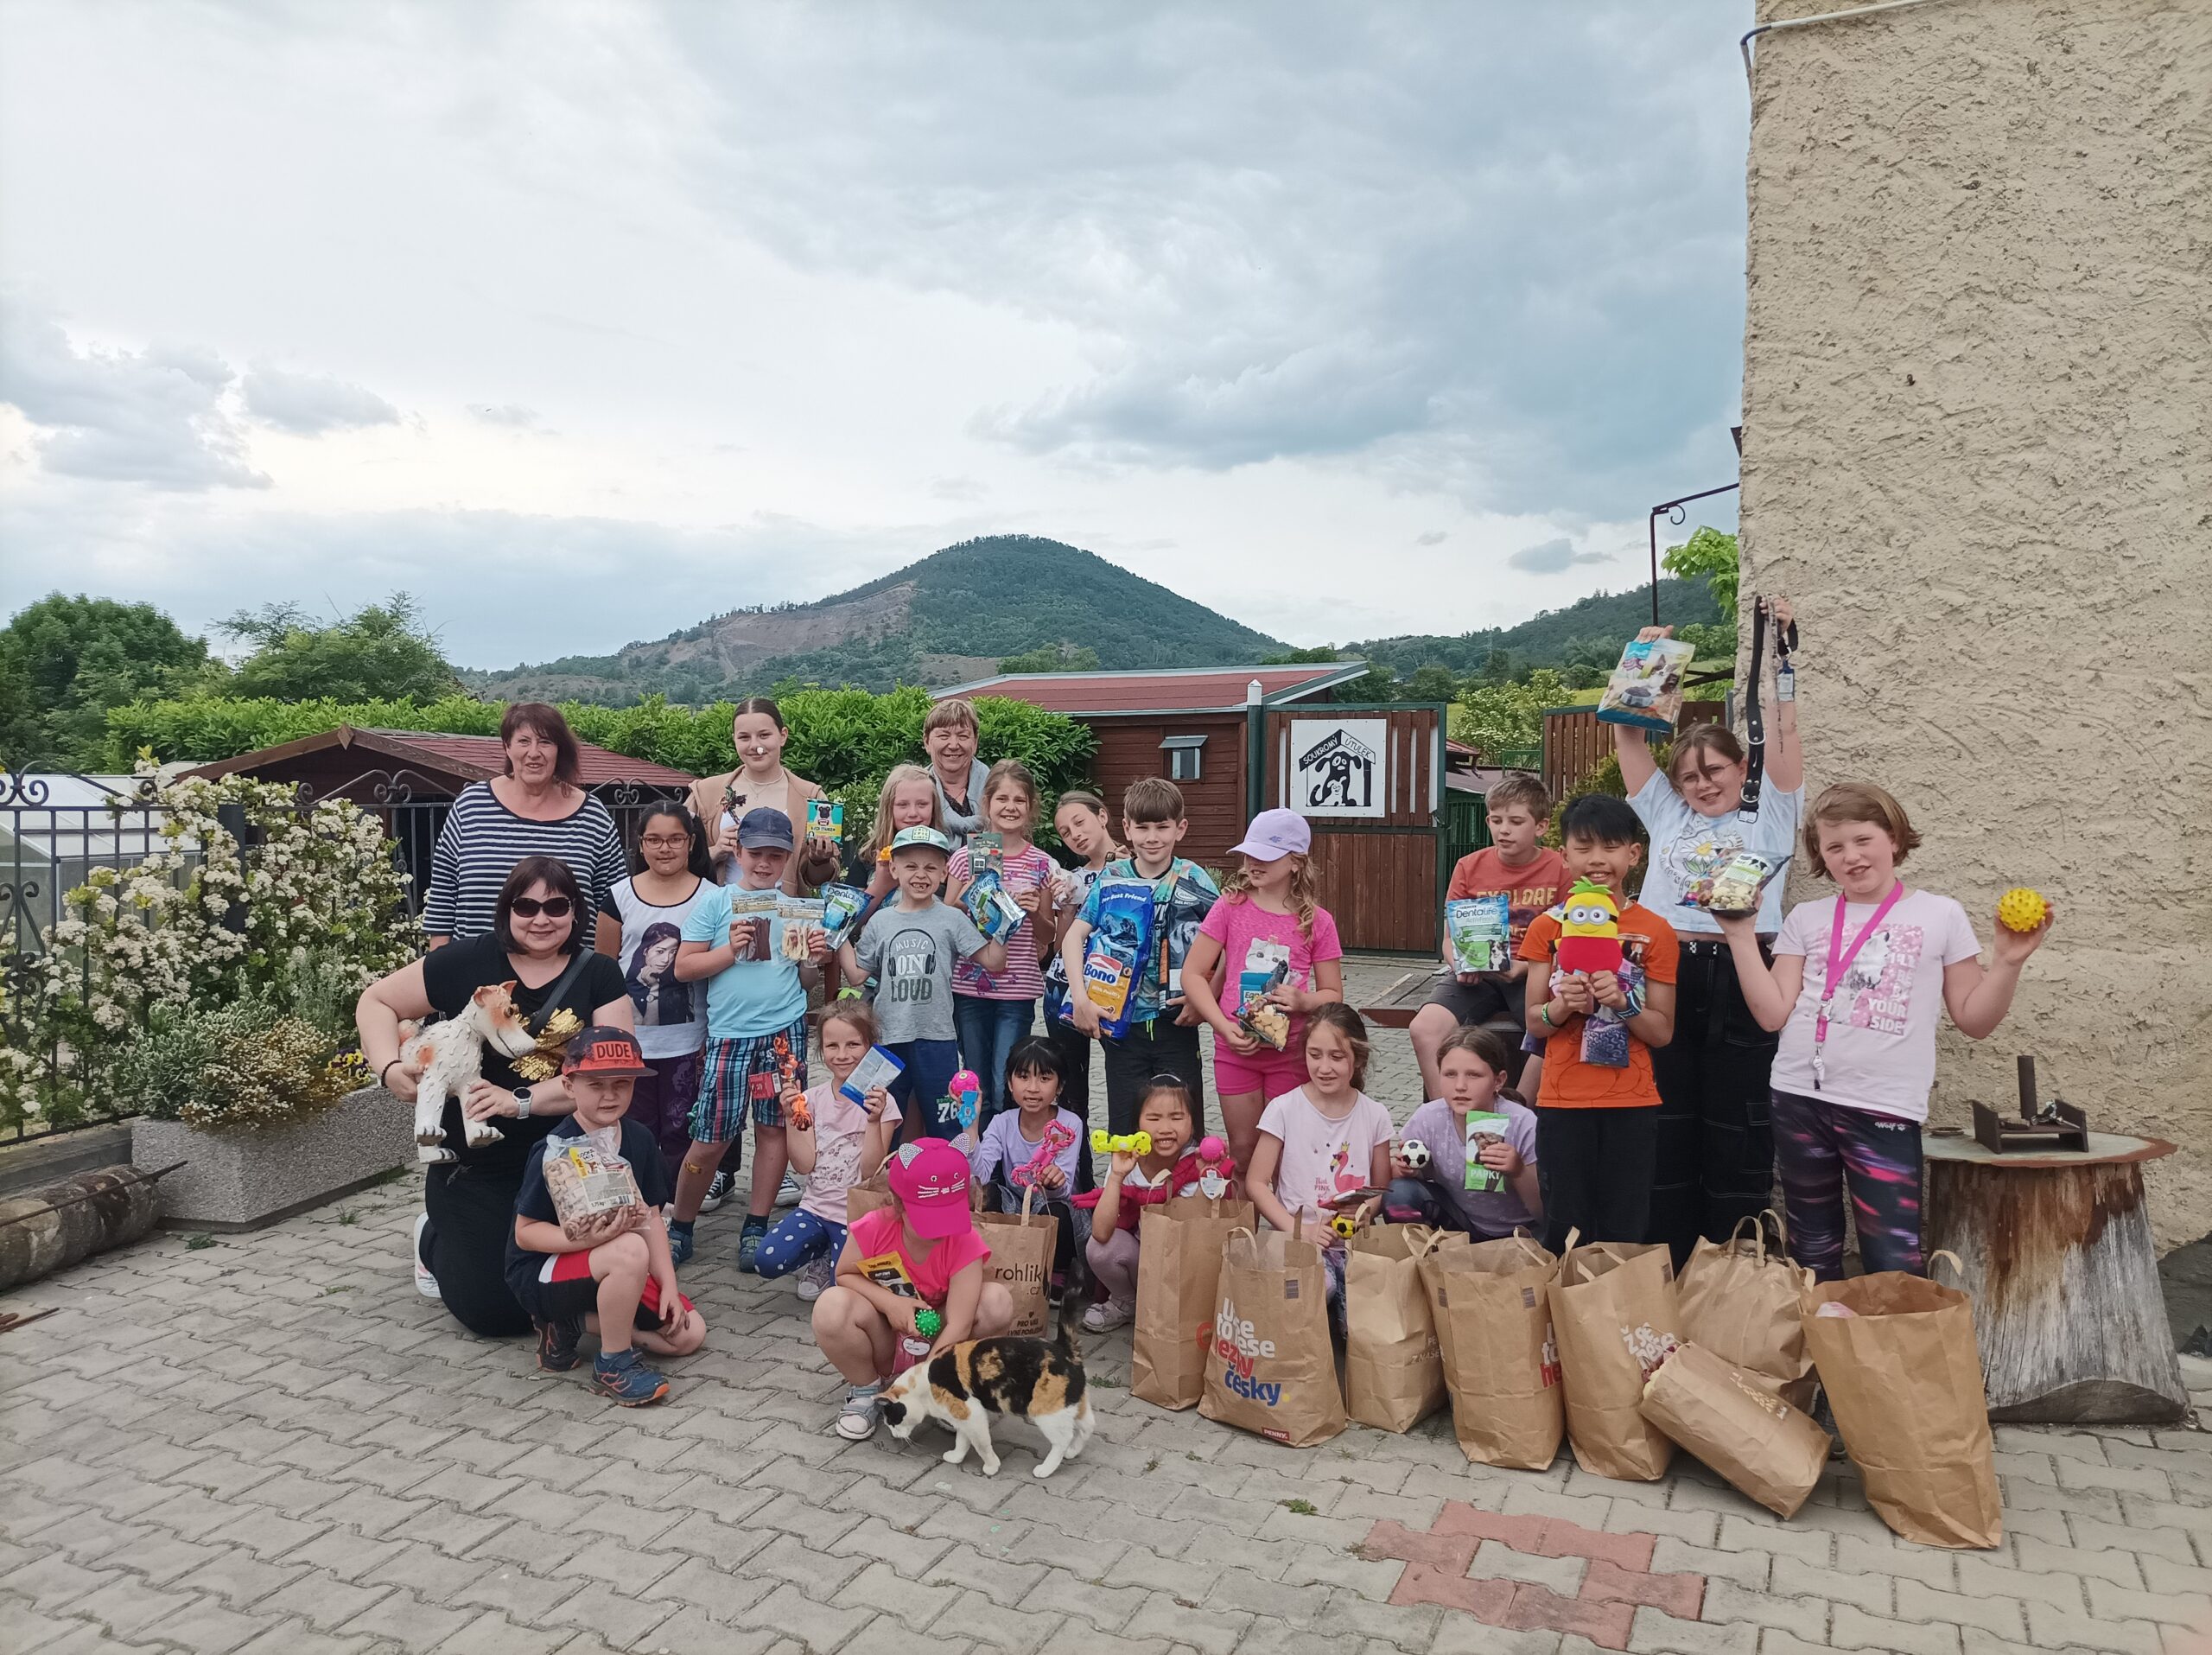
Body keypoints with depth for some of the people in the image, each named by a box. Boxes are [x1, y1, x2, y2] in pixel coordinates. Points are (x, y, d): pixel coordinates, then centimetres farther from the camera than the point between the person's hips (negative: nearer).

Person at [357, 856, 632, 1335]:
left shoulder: (599, 976, -5)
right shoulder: (467, 962, -7)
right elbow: (376, 1001, 4)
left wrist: (522, 1101, -24)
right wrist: (389, 1068, -13)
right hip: (476, 1169, -1)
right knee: (493, 1310, 2)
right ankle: (434, 1240, 33)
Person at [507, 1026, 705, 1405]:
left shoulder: (639, 1140, -3)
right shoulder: (556, 1150, -20)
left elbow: (651, 1219, -1)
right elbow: (525, 1232, -18)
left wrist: (668, 1286, -10)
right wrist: (587, 1240, -35)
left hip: (613, 1270, 7)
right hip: (541, 1273, -7)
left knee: (689, 1333, -4)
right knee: (630, 1251, -37)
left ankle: (572, 1323, 6)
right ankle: (614, 1365, -16)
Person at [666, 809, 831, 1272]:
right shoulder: (716, 901, 2)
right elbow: (684, 968, -1)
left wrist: (815, 960, -5)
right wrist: (732, 949, -13)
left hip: (785, 1030, 2)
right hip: (728, 1034, -2)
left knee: (775, 1128, 4)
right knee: (710, 1139, 0)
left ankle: (756, 1228, 17)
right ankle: (680, 1227, 20)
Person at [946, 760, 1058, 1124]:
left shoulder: (1042, 866, 3)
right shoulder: (966, 858, 2)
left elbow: (1049, 936, 11)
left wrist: (1035, 913, -10)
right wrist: (964, 899, -12)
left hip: (1018, 990, -1)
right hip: (969, 987, 1)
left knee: (1005, 1091, -4)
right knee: (977, 1089, 8)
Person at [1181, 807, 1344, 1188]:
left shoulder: (1317, 921, -3)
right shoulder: (1231, 906, -3)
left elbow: (1334, 994, 4)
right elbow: (1193, 974, -3)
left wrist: (1303, 1002, -19)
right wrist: (1224, 1026, -15)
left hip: (1291, 1052, 0)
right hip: (1235, 1048, 0)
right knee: (1243, 1149, 8)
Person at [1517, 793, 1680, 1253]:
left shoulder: (1655, 931, 1)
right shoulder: (1547, 926, 3)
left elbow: (1662, 1032, -1)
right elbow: (1534, 1024, 1)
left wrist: (1622, 1002, -18)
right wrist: (1563, 1005, -19)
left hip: (1631, 1102, 0)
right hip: (1563, 1100, 1)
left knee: (1624, 1234, 3)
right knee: (1565, 1231, 5)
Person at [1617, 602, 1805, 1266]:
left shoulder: (1769, 817, 10)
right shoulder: (1667, 816, 16)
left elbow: (1783, 733, -1)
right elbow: (1629, 736, 12)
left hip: (1740, 981, -2)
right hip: (1665, 975, 3)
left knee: (1737, 1135, 3)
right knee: (1667, 1131, 7)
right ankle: (1668, 1272, 17)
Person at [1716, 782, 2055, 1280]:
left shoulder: (1940, 916, 4)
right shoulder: (1806, 919, 9)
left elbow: (1974, 1020, 5)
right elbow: (1773, 1013, 0)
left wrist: (2008, 961, -9)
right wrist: (1741, 933, -2)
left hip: (1884, 1108, -2)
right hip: (1798, 1098, 3)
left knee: (1895, 1266, -7)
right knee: (1812, 1257, 13)